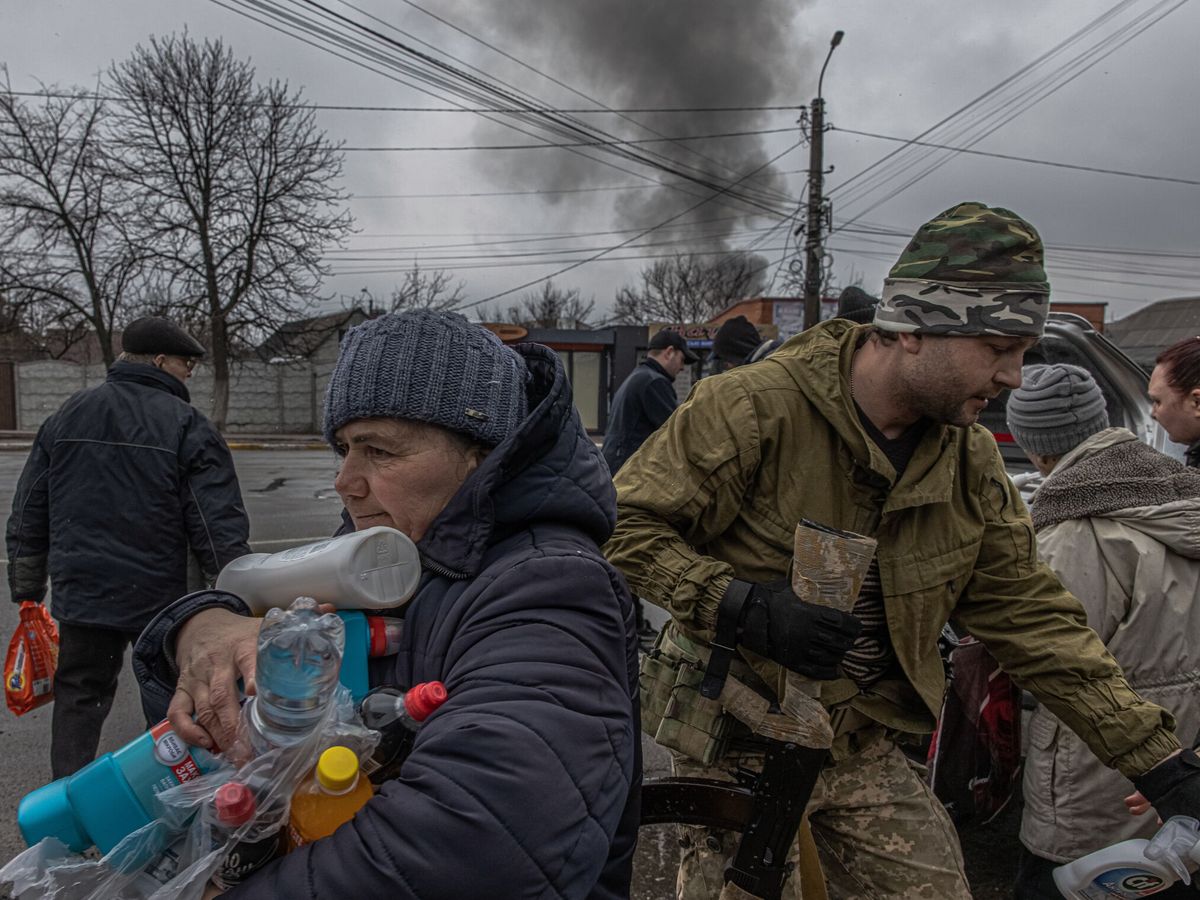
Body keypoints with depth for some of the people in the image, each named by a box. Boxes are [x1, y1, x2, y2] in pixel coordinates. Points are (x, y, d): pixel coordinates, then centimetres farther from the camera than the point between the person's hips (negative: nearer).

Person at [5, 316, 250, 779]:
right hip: (163, 600, -4)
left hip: (80, 596, 4)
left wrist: (27, 591, 19)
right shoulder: (187, 425, -11)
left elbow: (28, 517, 11)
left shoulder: (64, 418, 7)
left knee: (78, 695, 17)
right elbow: (220, 526, -15)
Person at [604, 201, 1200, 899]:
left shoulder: (972, 462, -1)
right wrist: (744, 606, -29)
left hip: (863, 746, 5)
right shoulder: (754, 405, -20)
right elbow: (626, 524, -18)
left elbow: (1033, 617, 2)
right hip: (738, 738, -4)